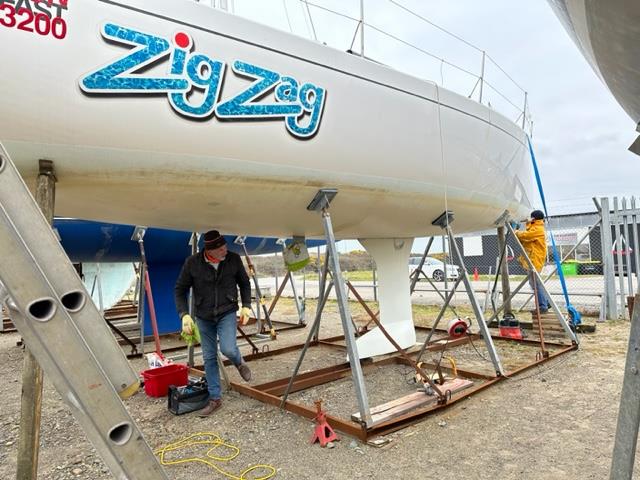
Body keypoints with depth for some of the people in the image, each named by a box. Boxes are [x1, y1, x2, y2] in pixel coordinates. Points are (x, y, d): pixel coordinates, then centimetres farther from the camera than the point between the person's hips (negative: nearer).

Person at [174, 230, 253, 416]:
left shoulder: (234, 259, -12)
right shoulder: (192, 263, -15)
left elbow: (244, 283, 4)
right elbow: (180, 289, -3)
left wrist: (246, 306, -3)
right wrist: (184, 314, -13)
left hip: (227, 312, -1)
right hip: (203, 316, 1)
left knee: (228, 349, -21)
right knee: (209, 357, 7)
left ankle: (239, 363, 17)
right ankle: (215, 399, 22)